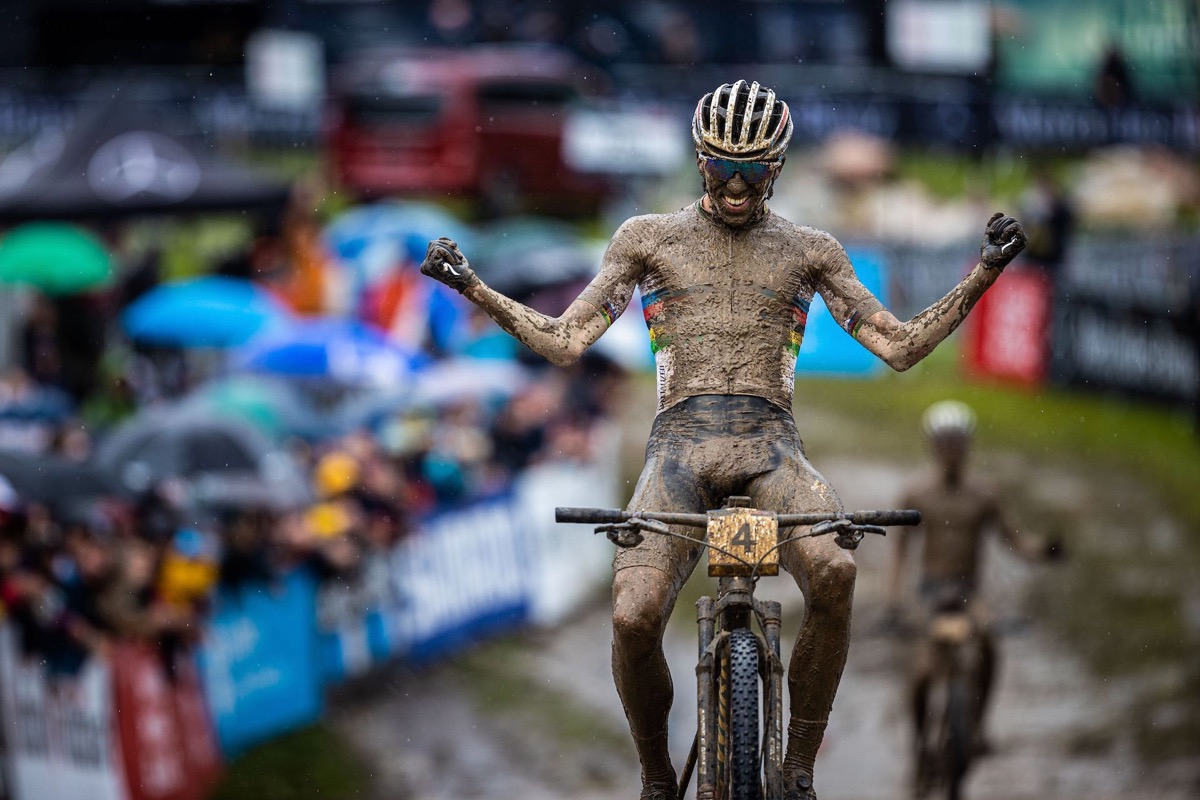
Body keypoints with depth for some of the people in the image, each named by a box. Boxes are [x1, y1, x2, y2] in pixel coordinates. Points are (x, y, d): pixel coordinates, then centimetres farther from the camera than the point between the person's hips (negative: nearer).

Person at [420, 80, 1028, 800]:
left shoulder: (809, 250, 15)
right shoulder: (650, 238, 14)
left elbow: (900, 347, 12)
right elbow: (565, 342, 10)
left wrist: (985, 273, 3)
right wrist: (470, 286, -1)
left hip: (771, 447, 0)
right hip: (680, 445, 0)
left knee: (835, 570, -35)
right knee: (634, 618, -27)